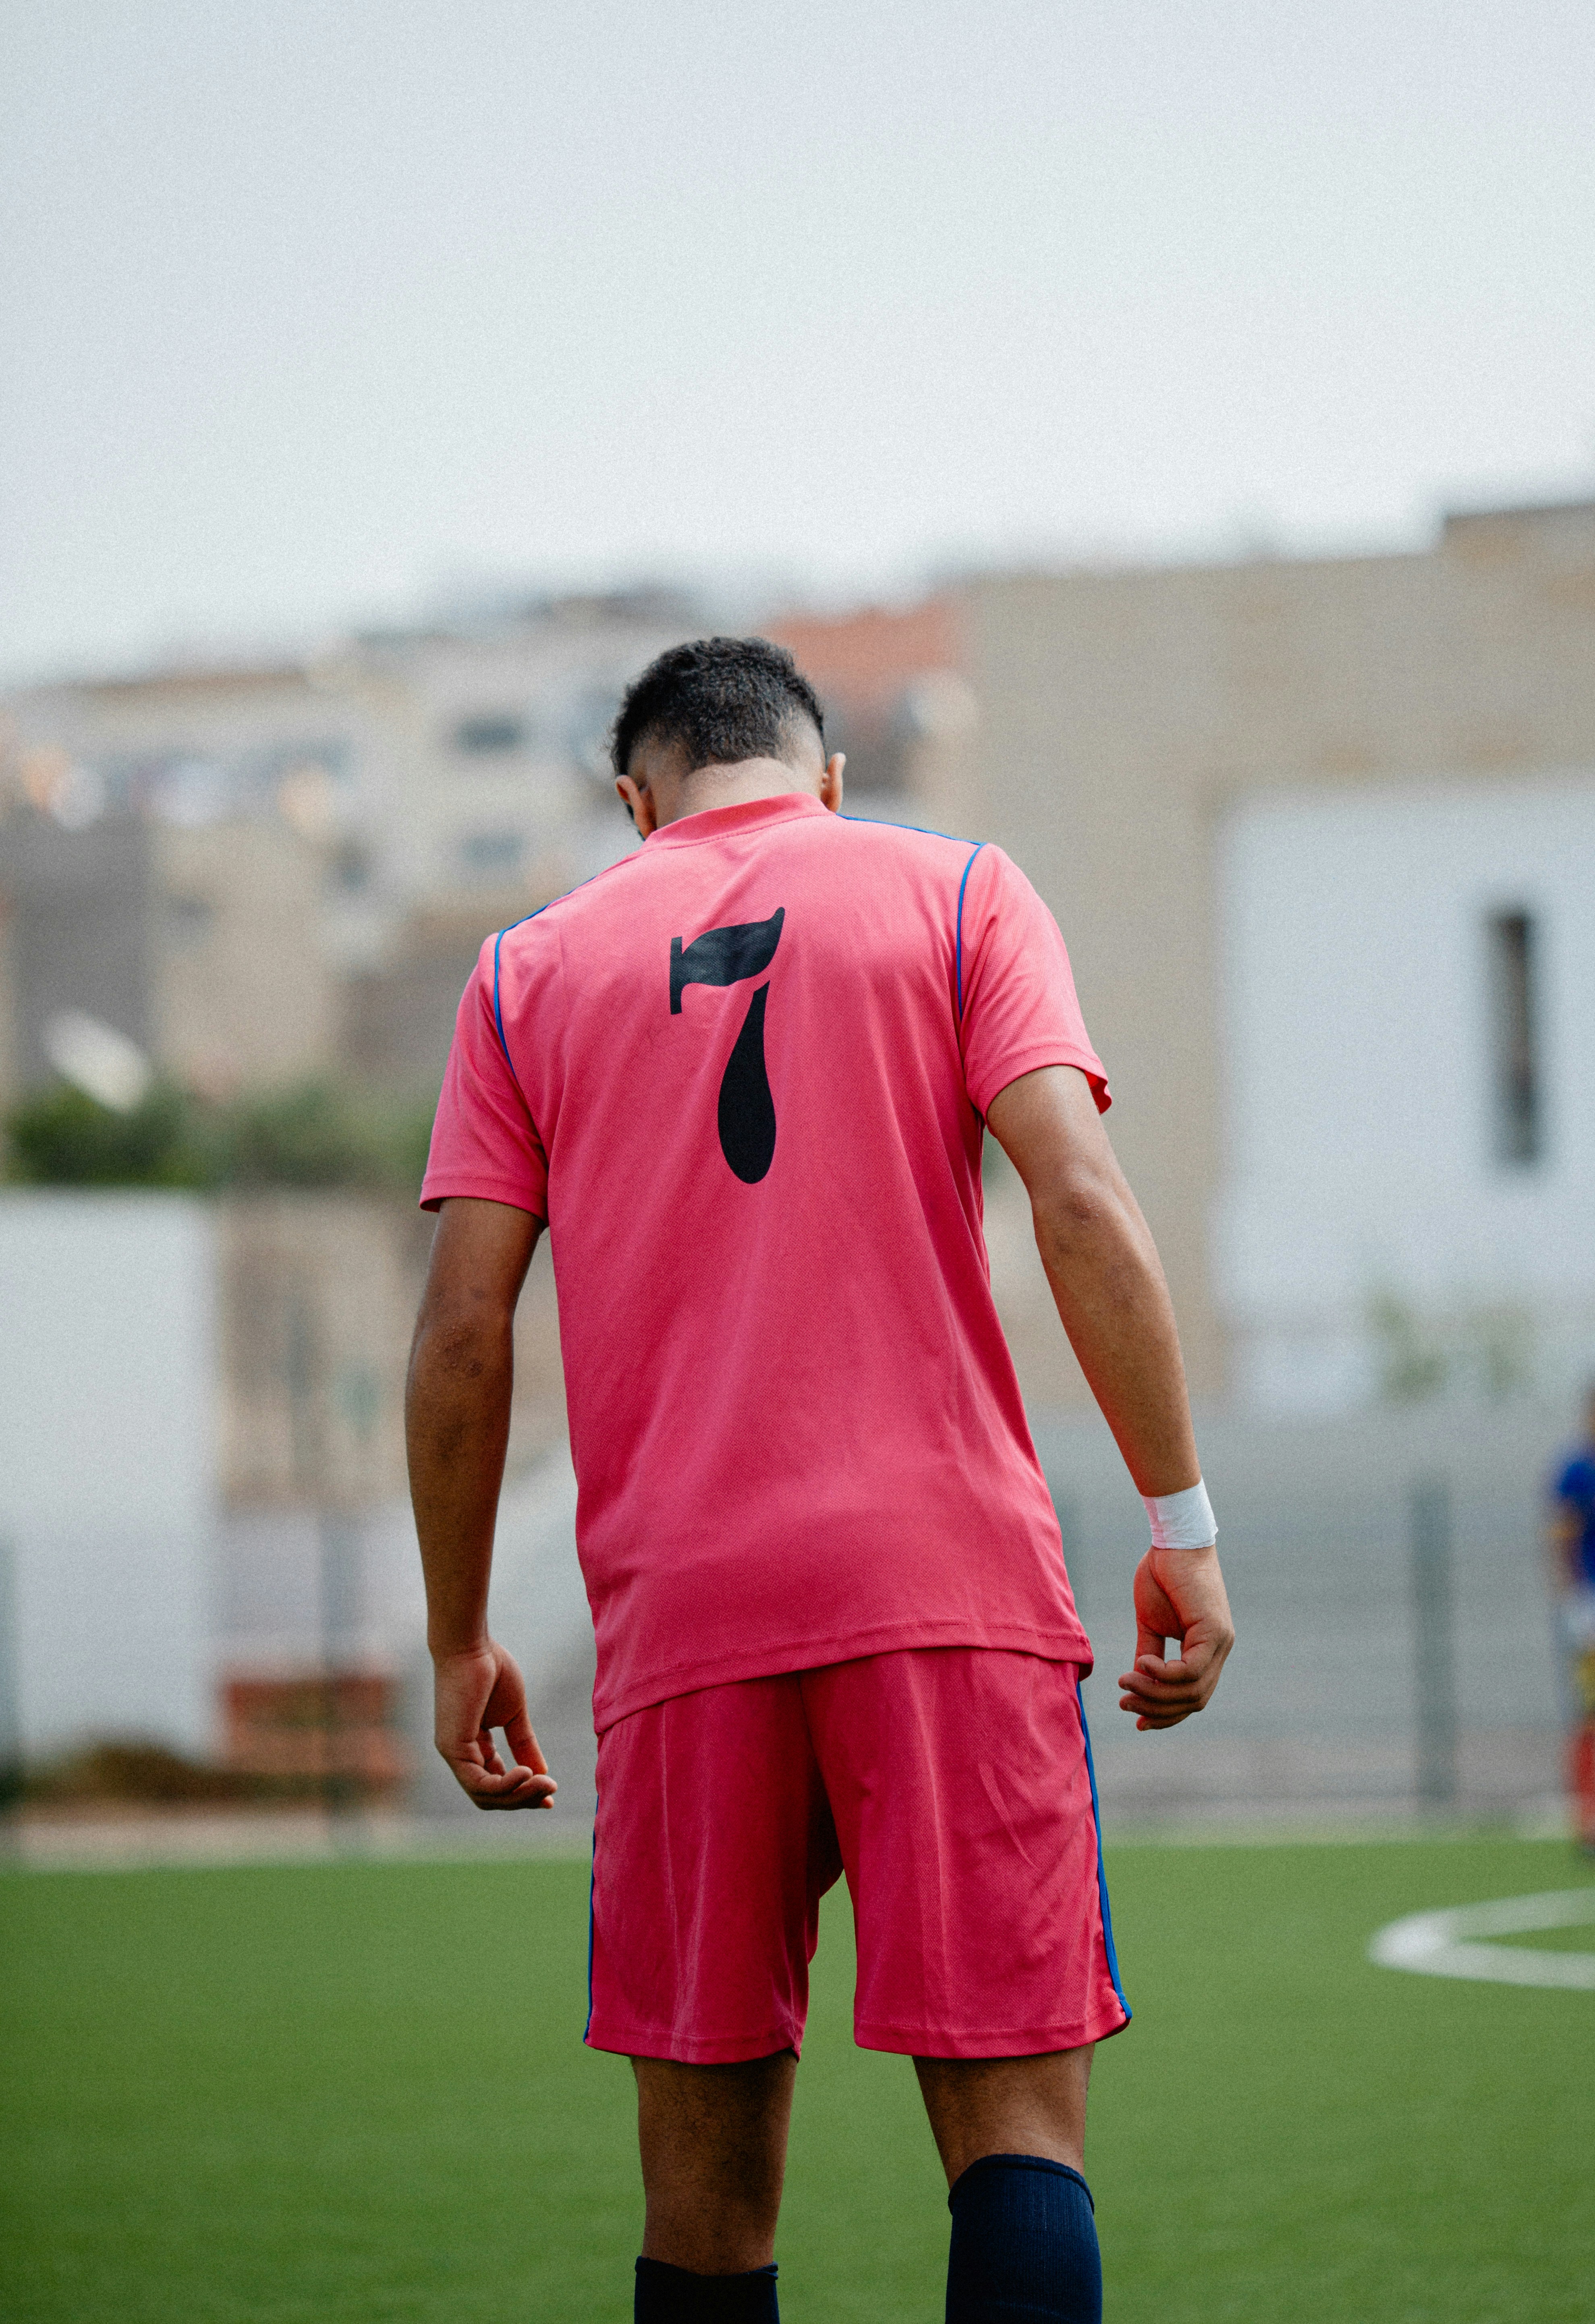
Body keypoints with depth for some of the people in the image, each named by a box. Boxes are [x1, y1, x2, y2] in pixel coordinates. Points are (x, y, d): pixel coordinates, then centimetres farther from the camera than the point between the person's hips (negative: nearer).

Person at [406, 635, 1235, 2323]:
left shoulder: (532, 967, 13)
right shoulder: (956, 894, 9)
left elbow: (462, 1330, 7)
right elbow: (1081, 1207, -5)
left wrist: (458, 1642, 15)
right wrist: (1182, 1522, -2)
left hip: (675, 1616, 2)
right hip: (951, 1583, -2)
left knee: (705, 2167, 8)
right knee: (1016, 2111, -4)